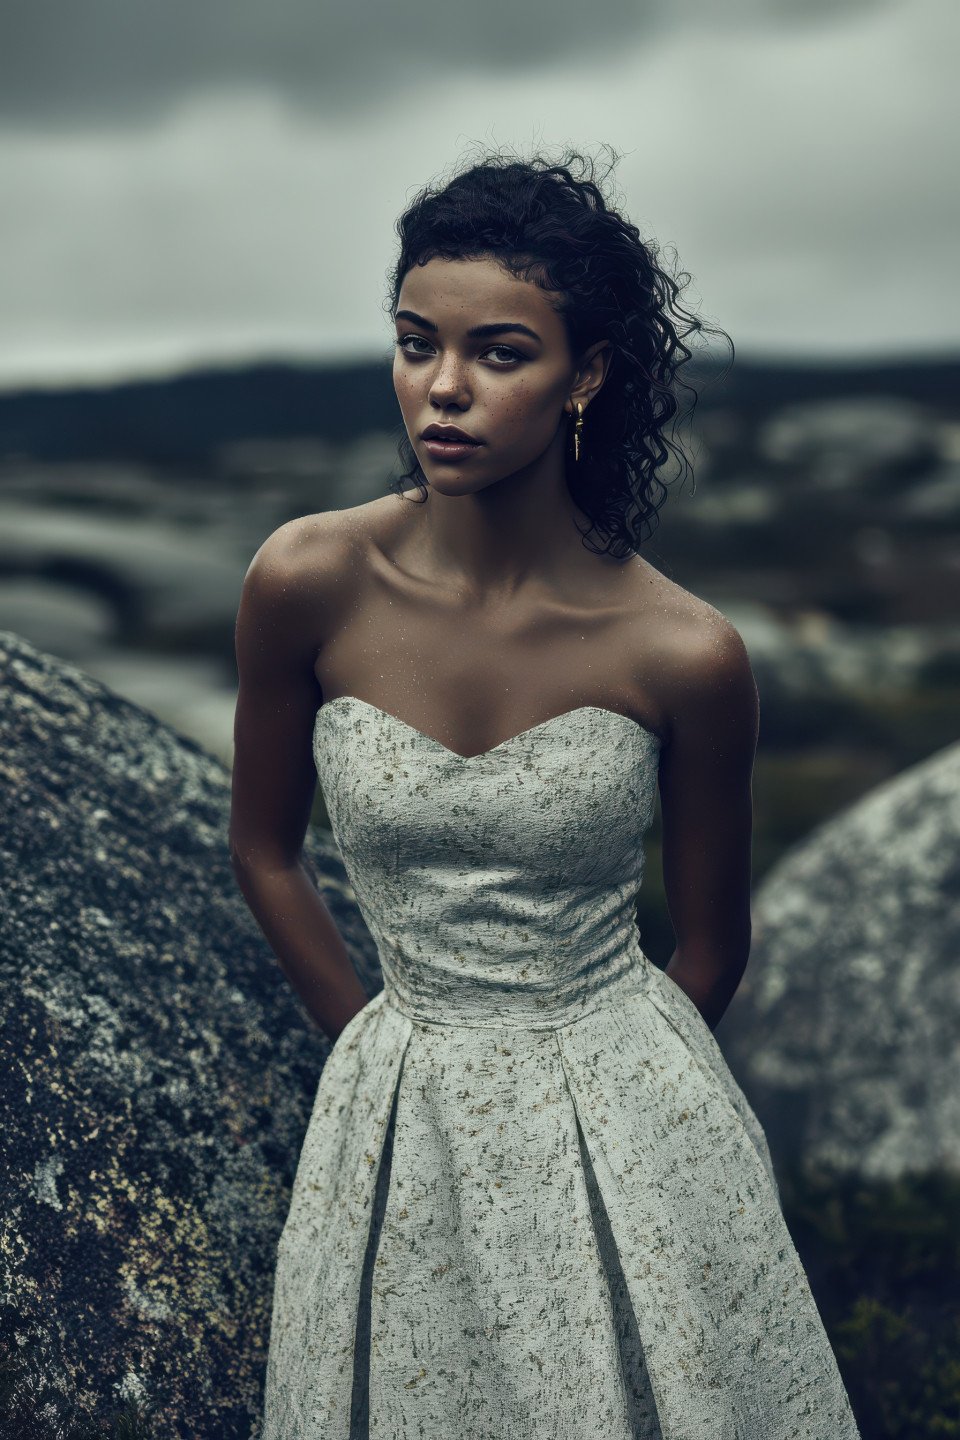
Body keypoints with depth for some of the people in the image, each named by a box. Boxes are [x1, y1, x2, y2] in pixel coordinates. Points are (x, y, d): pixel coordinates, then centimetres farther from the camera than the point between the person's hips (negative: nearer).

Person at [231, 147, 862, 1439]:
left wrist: (585, 1080, 8)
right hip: (399, 1116, 1)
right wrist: (382, 1046, 8)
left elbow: (712, 949, -1)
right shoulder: (309, 585, -13)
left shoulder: (684, 655, -16)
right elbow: (265, 852, 2)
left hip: (629, 1124, -1)